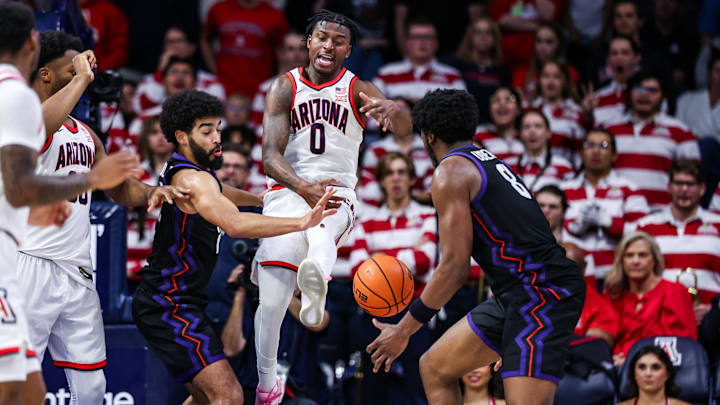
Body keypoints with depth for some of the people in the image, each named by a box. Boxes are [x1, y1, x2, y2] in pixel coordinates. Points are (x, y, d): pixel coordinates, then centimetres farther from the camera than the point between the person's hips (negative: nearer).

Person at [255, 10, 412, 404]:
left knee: (322, 225, -39)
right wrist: (304, 189, -27)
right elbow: (270, 157, -6)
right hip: (288, 189, 1)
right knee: (273, 294, -11)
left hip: (338, 193, -1)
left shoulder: (358, 90, 3)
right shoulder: (285, 87, 4)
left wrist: (392, 110, -42)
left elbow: (405, 128, -15)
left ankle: (317, 275, -72)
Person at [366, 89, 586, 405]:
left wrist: (404, 330, -5)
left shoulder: (451, 170, -7)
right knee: (434, 368, 17)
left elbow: (454, 266, -12)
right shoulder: (490, 163, 21)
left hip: (541, 294, -10)